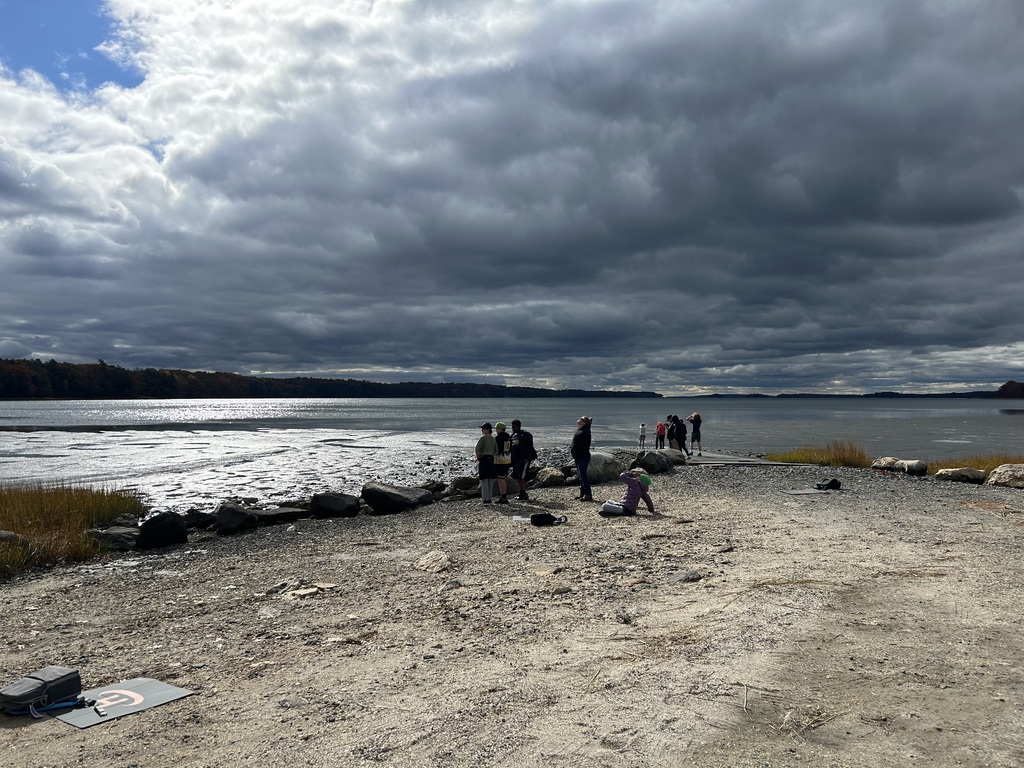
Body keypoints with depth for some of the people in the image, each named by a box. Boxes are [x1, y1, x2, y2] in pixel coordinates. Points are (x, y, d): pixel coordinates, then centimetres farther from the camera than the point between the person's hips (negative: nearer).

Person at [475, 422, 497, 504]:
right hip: (491, 458, 6)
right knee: (490, 479, 9)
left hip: (484, 458, -6)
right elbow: (496, 451, 11)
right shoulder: (493, 439, 9)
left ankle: (485, 498, -3)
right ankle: (489, 498, 12)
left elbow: (477, 449, -19)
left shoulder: (483, 438, -10)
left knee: (484, 479, -2)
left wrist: (478, 458, -7)